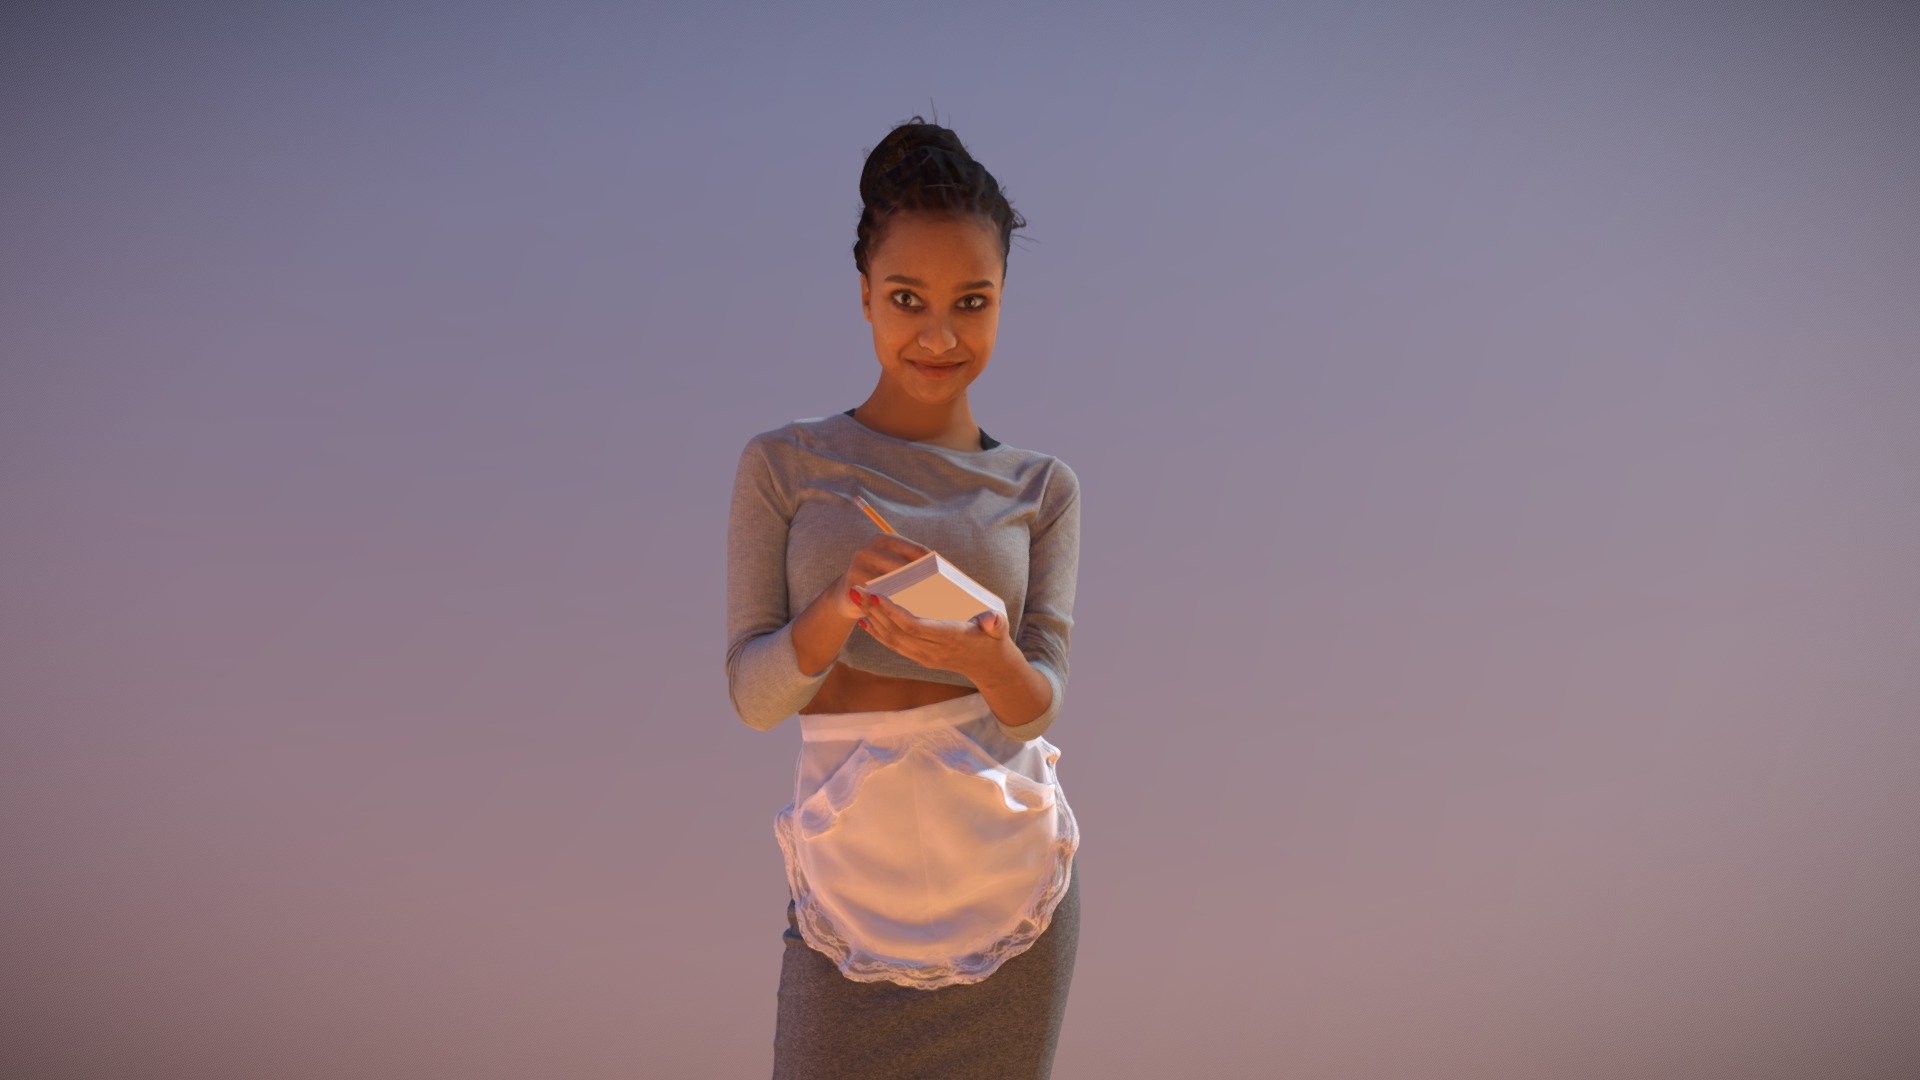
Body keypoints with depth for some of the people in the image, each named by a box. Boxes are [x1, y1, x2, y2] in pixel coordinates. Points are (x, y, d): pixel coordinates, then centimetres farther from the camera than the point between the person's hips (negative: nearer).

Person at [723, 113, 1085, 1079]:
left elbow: (1040, 705, -4)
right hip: (853, 870, -1)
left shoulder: (1042, 487, 4)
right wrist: (841, 607, -24)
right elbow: (752, 693, -5)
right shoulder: (782, 465, -1)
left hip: (1007, 868, 2)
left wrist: (990, 658, -27)